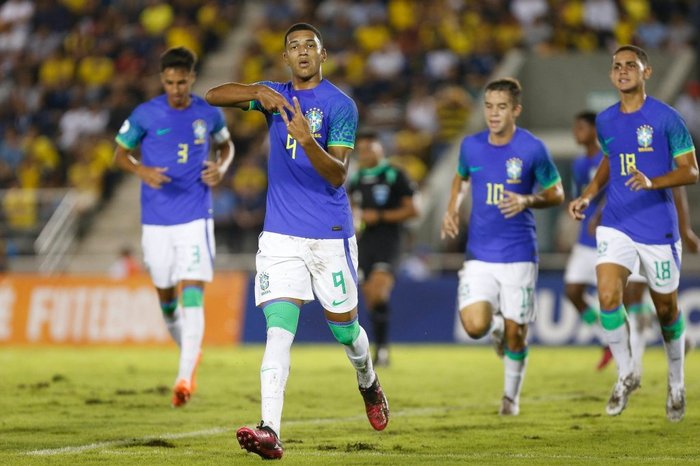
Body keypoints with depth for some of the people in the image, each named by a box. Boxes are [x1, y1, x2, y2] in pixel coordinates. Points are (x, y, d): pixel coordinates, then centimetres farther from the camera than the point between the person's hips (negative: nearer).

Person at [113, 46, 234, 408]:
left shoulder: (209, 114, 2)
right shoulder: (145, 115, -2)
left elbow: (226, 144, 20)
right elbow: (120, 154, 7)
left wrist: (221, 167, -2)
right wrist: (141, 171, -14)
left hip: (195, 218, -1)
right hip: (156, 221, 1)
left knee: (192, 296, -15)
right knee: (166, 298, 10)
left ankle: (185, 377, -21)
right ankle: (190, 353, 37)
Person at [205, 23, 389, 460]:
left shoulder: (340, 105, -5)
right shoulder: (277, 95, 9)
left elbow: (337, 175, -12)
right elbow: (213, 96, 1)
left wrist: (307, 140, -30)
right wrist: (260, 93, -16)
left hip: (330, 234, -2)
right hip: (280, 234, 2)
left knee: (343, 324, 11)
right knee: (279, 327, -12)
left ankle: (369, 383, 45)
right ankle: (270, 429, -24)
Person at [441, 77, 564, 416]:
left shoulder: (532, 149, -8)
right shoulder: (471, 146, 1)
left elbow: (556, 194, 1)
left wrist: (527, 201, -19)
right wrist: (452, 208, 4)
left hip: (519, 254, -2)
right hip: (479, 254, 2)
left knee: (515, 333, 2)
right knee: (475, 326, -14)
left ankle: (511, 395, 26)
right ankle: (496, 322, 23)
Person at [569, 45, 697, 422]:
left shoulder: (666, 118, -10)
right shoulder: (605, 121, 6)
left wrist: (652, 182, -25)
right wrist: (588, 195, 9)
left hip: (659, 227, -3)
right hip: (615, 225, 3)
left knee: (666, 309, 8)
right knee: (608, 297, -16)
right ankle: (626, 375, 3)